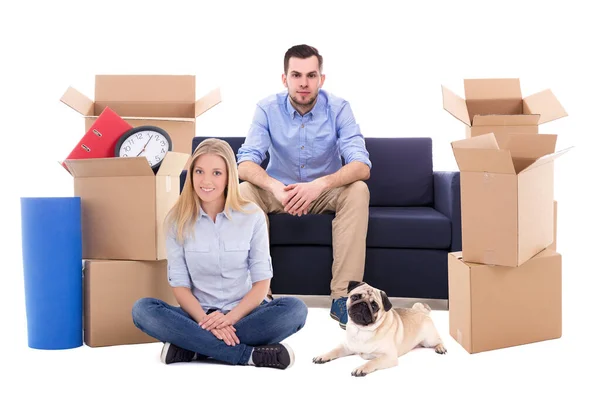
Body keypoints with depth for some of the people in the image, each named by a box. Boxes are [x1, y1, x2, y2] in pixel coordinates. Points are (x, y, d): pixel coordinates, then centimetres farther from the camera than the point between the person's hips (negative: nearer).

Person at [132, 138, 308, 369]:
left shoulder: (252, 216, -3)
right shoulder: (177, 220, -1)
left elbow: (262, 281, -4)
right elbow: (179, 284, -3)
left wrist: (230, 318, -21)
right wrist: (206, 321, -22)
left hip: (243, 314, 0)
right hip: (198, 316, 1)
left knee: (294, 309, -29)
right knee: (142, 309, -28)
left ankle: (193, 347, -25)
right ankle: (247, 354, -30)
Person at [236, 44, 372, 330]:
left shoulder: (338, 108, -15)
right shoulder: (267, 109, -12)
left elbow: (362, 166, -25)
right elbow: (245, 164, -20)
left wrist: (320, 184, -44)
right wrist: (275, 186, -43)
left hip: (325, 192, 0)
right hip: (279, 191, 1)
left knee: (358, 191, -31)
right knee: (244, 192, -28)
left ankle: (342, 296, -30)